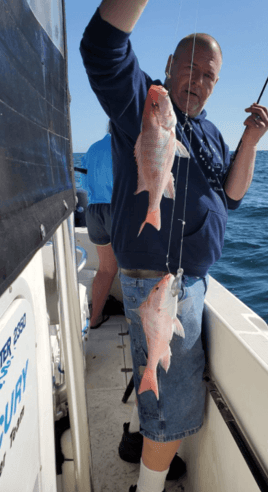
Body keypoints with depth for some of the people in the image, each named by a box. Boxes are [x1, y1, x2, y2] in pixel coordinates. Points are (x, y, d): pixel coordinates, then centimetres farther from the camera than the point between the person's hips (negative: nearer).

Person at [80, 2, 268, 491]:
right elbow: (102, 47, -24)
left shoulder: (210, 133, 14)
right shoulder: (143, 105, -7)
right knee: (176, 405, 3)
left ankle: (145, 442, 52)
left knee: (161, 383, 27)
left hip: (190, 280, 9)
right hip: (159, 283, -9)